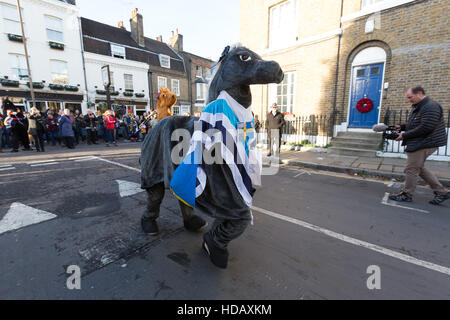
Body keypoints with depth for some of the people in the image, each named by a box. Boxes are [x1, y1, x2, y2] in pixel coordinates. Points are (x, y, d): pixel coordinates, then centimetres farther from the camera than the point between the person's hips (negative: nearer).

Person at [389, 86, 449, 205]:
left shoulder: (431, 107, -16)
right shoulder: (417, 107, 15)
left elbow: (425, 128, -23)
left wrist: (405, 135, -19)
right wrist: (402, 127, 6)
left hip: (424, 144, -11)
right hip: (418, 143, 11)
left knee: (411, 169, -3)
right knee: (419, 168, 17)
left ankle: (406, 195, 10)